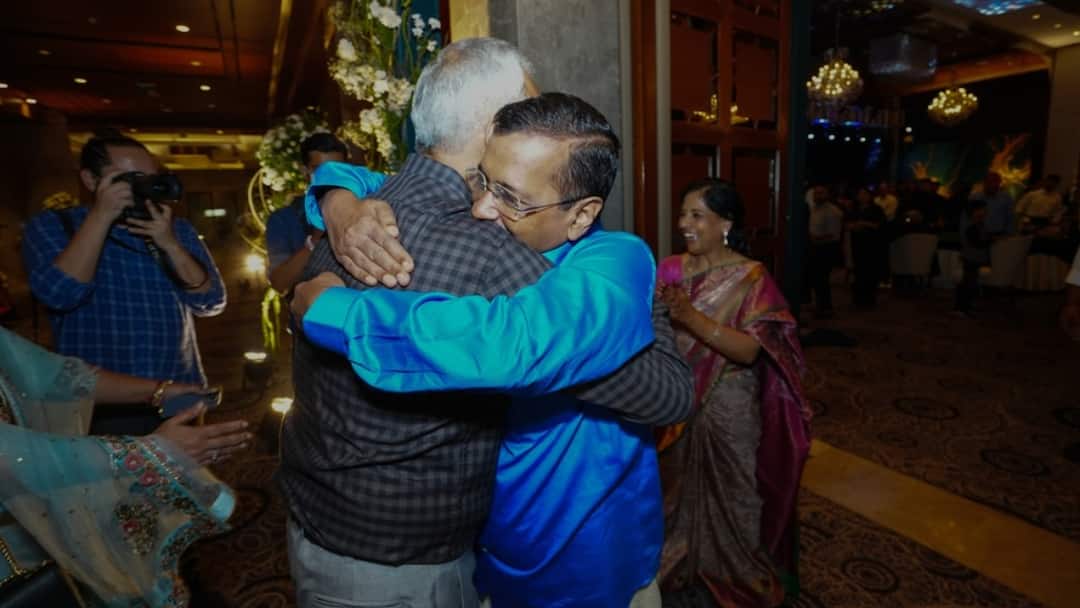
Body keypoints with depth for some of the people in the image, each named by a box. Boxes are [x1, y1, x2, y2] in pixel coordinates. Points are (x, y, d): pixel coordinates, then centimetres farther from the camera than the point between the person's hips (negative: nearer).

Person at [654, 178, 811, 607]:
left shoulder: (751, 279, -13)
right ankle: (681, 573, 45)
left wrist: (694, 319, -33)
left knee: (729, 500, 14)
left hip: (728, 414, -4)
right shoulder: (672, 269, -1)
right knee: (679, 495, 20)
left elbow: (750, 350, -23)